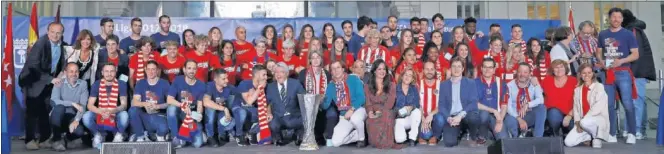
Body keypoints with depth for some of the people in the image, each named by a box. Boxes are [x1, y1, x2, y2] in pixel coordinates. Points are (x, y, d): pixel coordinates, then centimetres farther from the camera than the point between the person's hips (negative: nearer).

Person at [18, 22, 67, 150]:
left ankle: (44, 139, 13)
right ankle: (30, 140, 7)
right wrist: (51, 79, -30)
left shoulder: (61, 43, -3)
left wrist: (61, 73, 0)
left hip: (50, 80, 6)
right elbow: (33, 67, -27)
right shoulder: (40, 44, -23)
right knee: (33, 111, -3)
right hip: (33, 80, -6)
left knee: (46, 111, 6)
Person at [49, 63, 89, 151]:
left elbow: (83, 105, -10)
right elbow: (53, 101, -22)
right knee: (59, 107, -34)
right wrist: (73, 103, -29)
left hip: (73, 117, 1)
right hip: (59, 117, 0)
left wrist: (76, 120, -23)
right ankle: (57, 140, -14)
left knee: (79, 131, -31)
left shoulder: (83, 84, -1)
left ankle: (68, 139, 12)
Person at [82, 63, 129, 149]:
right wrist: (101, 112, -29)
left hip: (115, 116, -2)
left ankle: (119, 135, 1)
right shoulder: (97, 84, -4)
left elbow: (124, 105, -15)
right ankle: (98, 134, 6)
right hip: (100, 116, 2)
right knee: (86, 116, -27)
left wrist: (112, 111, -35)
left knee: (124, 115, -34)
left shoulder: (121, 84, -8)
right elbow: (90, 105, -8)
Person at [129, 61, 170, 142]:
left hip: (158, 116, -3)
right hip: (144, 116, 3)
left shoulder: (164, 83, 1)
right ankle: (141, 136, -6)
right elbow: (134, 102, -7)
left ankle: (160, 136, 5)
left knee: (163, 129, -36)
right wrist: (144, 104, -27)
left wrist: (157, 106, -21)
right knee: (132, 110, -28)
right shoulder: (140, 83, 5)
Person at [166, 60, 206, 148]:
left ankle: (187, 135, 18)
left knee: (198, 143, -19)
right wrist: (183, 106, -32)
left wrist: (199, 115, -30)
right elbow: (169, 100, -17)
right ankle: (176, 137, -18)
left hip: (193, 115, 0)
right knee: (171, 108, -37)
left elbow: (200, 105, -8)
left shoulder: (201, 85, -5)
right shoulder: (178, 80, -8)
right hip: (179, 113, 0)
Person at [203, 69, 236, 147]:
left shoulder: (229, 87, -12)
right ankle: (210, 137, -14)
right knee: (210, 108, -34)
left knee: (233, 121, -29)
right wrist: (224, 109, -40)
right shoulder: (210, 86, -24)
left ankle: (222, 135, 6)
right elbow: (206, 102, -41)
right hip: (209, 120, -2)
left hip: (222, 115, 2)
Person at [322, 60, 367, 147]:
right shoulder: (331, 85, 5)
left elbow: (361, 97, -14)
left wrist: (352, 109, -27)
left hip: (358, 110, -4)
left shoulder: (354, 79, -6)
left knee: (355, 119, -41)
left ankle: (362, 138, -9)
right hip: (343, 116, 4)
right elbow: (325, 105, 0)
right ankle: (358, 135, 12)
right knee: (335, 142, -13)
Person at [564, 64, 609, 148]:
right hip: (582, 121, 4)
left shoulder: (599, 86, -1)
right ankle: (590, 136, 11)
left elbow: (599, 107, -13)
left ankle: (596, 137, -6)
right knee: (569, 142, -16)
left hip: (599, 118, -4)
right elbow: (576, 108, 7)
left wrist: (583, 119, -19)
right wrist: (577, 122, -10)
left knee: (585, 123, -39)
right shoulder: (577, 90, 14)